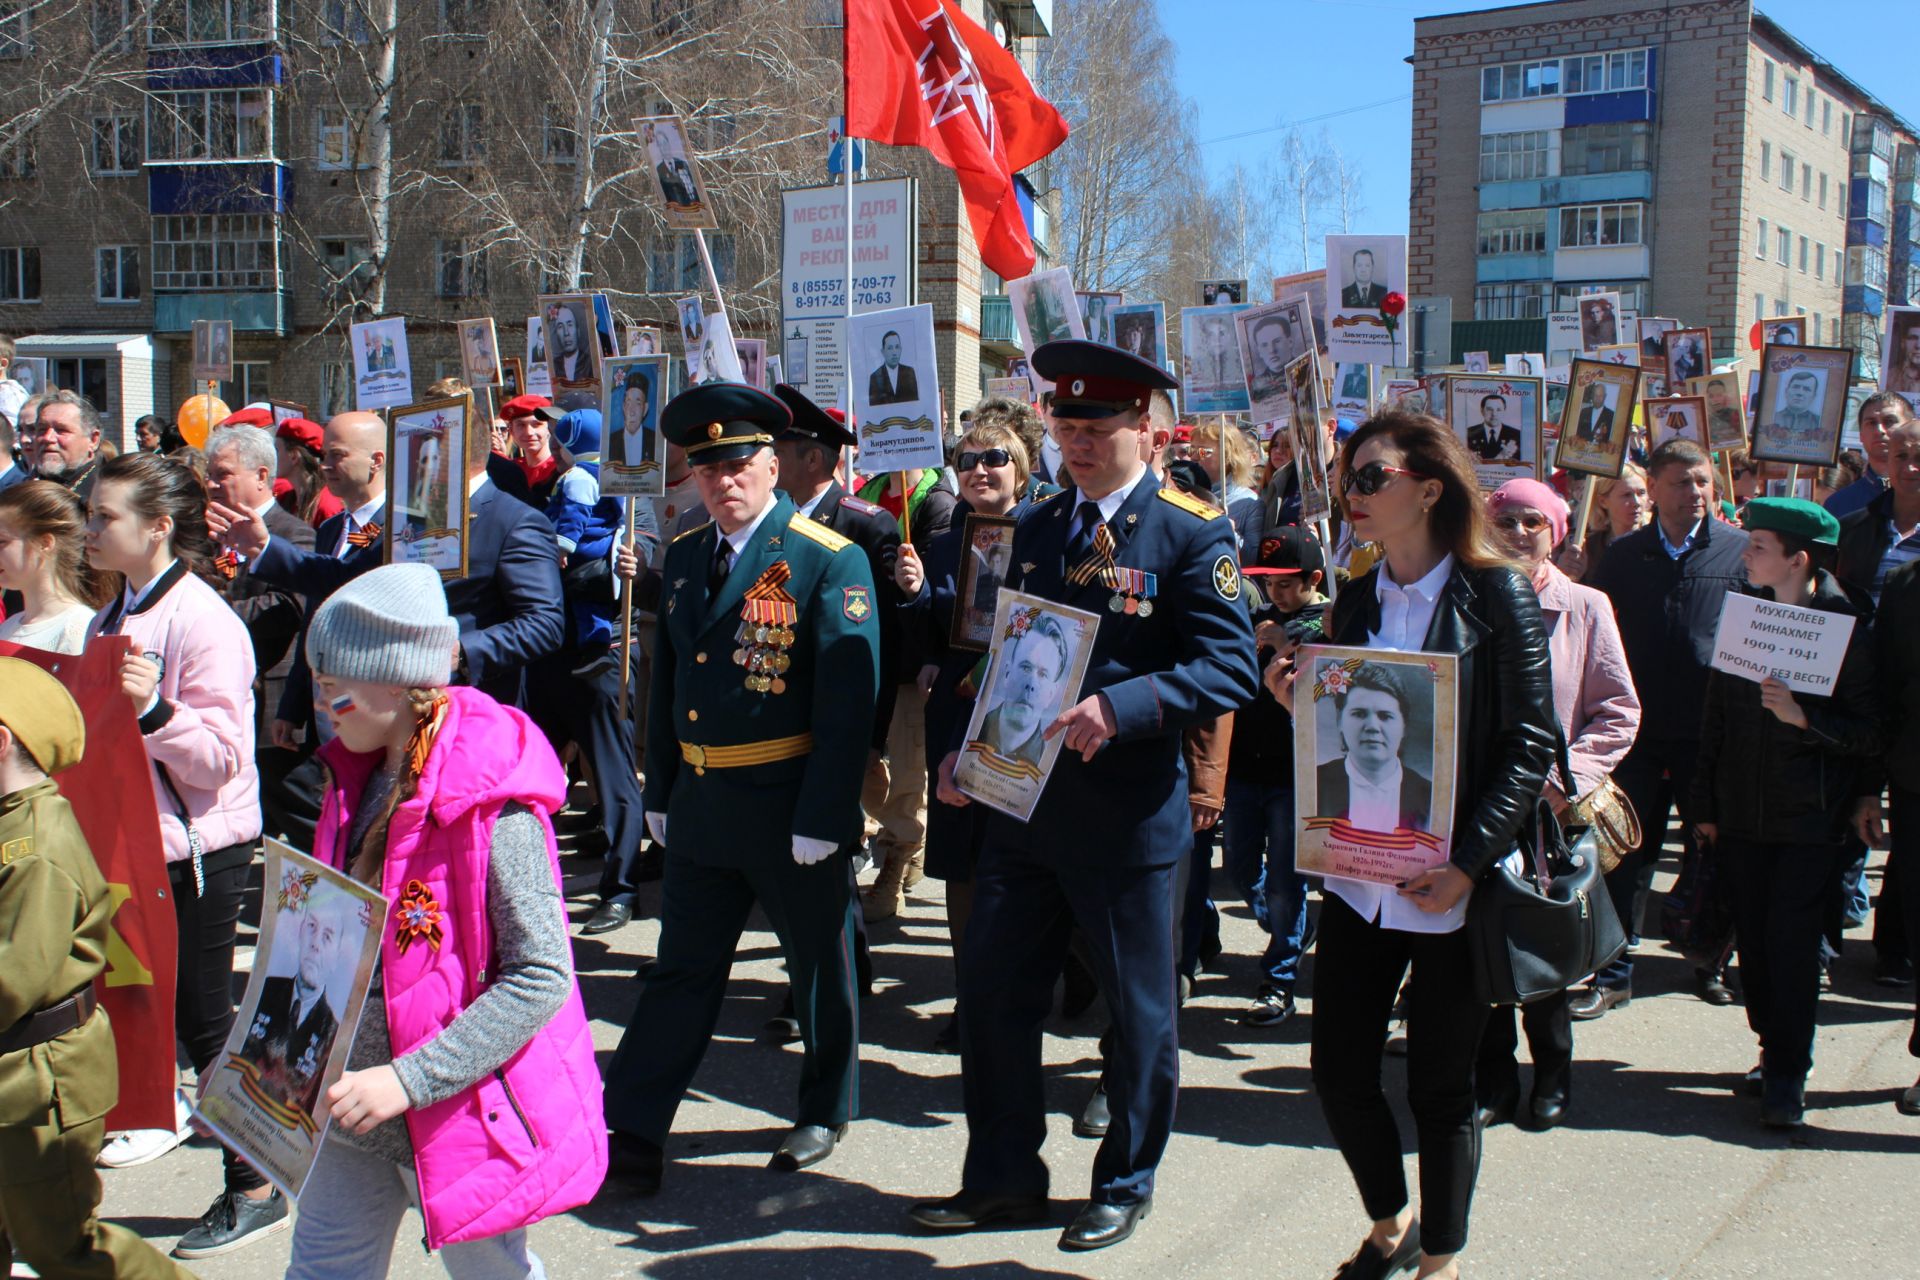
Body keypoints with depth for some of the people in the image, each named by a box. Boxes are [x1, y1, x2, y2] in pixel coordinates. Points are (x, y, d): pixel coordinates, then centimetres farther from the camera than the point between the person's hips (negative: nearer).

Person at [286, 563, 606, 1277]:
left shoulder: (490, 807, -22)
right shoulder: (356, 782, 5)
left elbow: (542, 976, -24)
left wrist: (409, 1080, -26)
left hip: (459, 1106, -7)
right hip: (350, 1105, 7)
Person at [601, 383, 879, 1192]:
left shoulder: (828, 561, -12)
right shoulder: (685, 557, 9)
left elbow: (848, 702, -16)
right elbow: (667, 681, 15)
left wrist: (820, 819, -18)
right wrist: (660, 793, 13)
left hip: (789, 803, -5)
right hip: (700, 803, 6)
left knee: (818, 964, 12)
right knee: (683, 967, 12)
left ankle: (827, 1109, 31)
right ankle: (633, 1128, 17)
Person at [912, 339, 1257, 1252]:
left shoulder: (1192, 535, -9)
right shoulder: (1036, 526, 11)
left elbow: (1230, 670, -16)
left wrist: (1118, 708, -29)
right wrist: (966, 747, 4)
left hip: (1128, 815, -6)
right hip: (1024, 797, 6)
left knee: (1138, 1010, 9)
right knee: (993, 995, 10)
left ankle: (1124, 1186, 28)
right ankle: (1003, 1179, 27)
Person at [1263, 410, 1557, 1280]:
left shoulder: (1496, 595, -9)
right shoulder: (1358, 601, 8)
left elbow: (1531, 743, -11)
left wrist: (1468, 863, -17)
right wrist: (1303, 706, -6)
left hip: (1454, 888, -5)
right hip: (1361, 875, 5)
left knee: (1440, 1089, 7)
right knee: (1339, 1071, 9)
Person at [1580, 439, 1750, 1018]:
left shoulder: (1741, 550, 1)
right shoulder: (1623, 555, 7)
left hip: (1711, 731, -1)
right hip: (1639, 729, 1)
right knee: (1625, 855, 4)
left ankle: (1711, 959, 30)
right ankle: (1612, 974, 12)